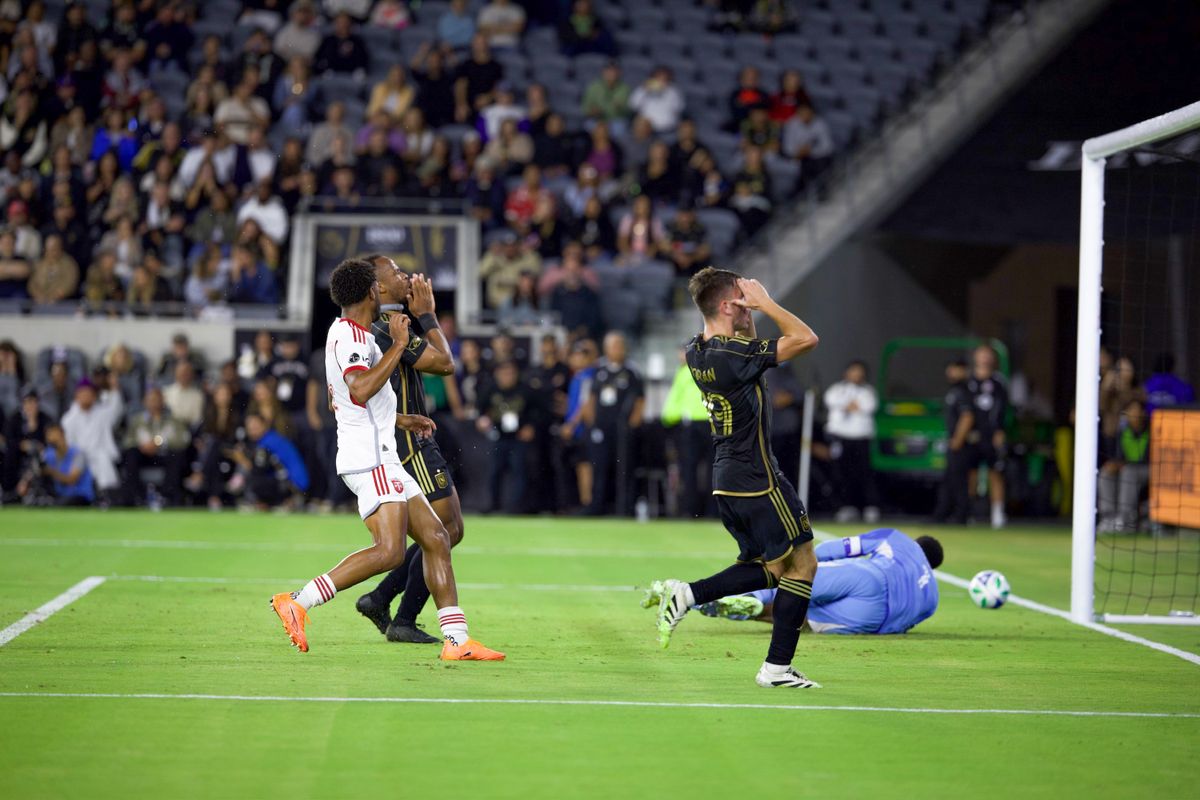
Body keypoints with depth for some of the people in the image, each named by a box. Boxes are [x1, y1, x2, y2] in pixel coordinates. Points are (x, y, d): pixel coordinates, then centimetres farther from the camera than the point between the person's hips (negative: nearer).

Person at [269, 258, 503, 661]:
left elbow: (340, 401, 33)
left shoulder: (350, 335, 22)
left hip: (380, 458, 11)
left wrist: (400, 420, 33)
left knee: (436, 538, 6)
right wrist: (399, 345, -21)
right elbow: (361, 389, -29)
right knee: (389, 551, -21)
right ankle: (298, 603, -20)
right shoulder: (350, 335, -11)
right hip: (369, 458, -11)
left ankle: (457, 641, 4)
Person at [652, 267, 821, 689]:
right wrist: (765, 302, -15)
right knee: (801, 564, 3)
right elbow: (805, 338, -22)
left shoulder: (696, 351, 5)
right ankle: (777, 667, 4)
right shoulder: (734, 355, -21)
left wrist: (749, 314, 12)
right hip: (757, 480, -9)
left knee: (769, 568, 19)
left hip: (726, 480, 9)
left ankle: (686, 595, 6)